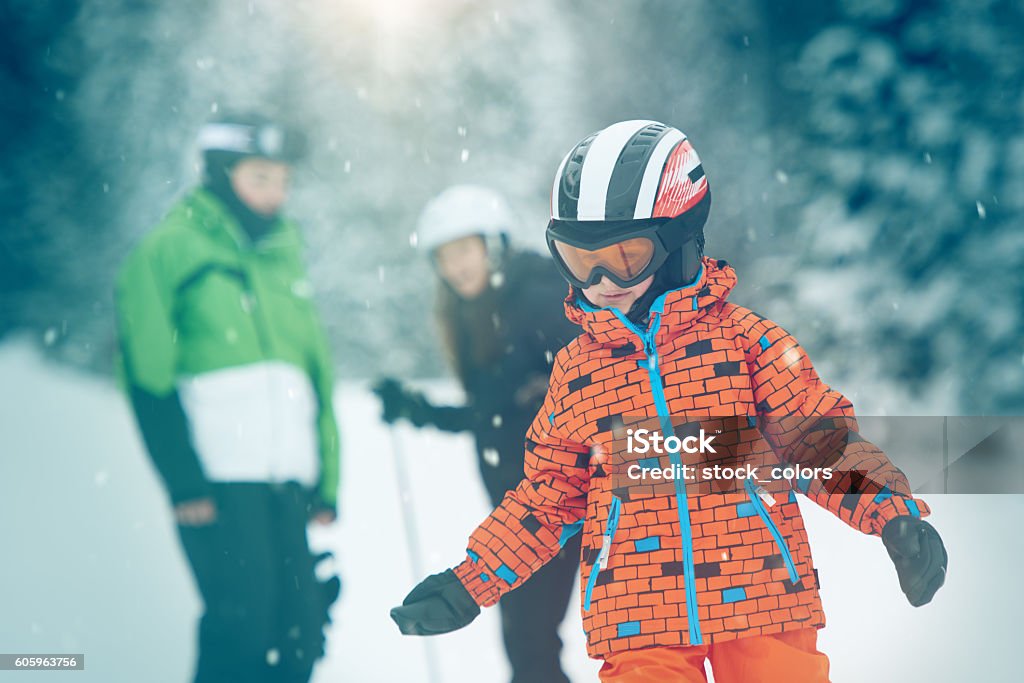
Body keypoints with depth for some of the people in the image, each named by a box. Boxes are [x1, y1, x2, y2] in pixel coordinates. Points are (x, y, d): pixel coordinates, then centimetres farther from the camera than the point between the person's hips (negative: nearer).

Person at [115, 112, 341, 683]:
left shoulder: (284, 257, 20)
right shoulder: (171, 250, 1)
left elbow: (316, 373, 23)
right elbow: (147, 374, -7)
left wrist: (327, 480, 17)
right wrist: (184, 479, -13)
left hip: (288, 484, 6)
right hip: (218, 482, -6)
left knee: (300, 635, 1)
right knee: (242, 625, -13)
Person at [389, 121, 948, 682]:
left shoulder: (745, 340, 2)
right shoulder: (574, 369, 10)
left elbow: (822, 443, 3)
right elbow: (547, 498, 17)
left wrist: (895, 517, -11)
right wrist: (469, 585, 13)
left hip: (761, 601, -1)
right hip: (638, 624, 2)